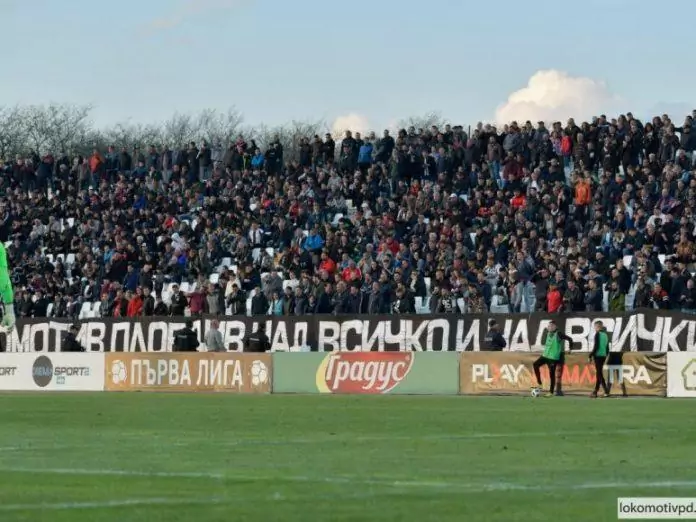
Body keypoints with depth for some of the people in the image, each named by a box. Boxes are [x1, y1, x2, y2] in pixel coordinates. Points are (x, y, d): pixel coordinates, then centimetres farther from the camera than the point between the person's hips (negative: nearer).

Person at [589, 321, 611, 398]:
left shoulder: (598, 334, -9)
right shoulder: (605, 335, 12)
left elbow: (596, 346, -15)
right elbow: (607, 347, 14)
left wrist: (590, 356, -10)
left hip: (598, 355, -7)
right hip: (603, 356, 7)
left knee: (599, 373, -5)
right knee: (599, 373, 12)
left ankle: (606, 391, -11)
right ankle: (595, 391, 14)